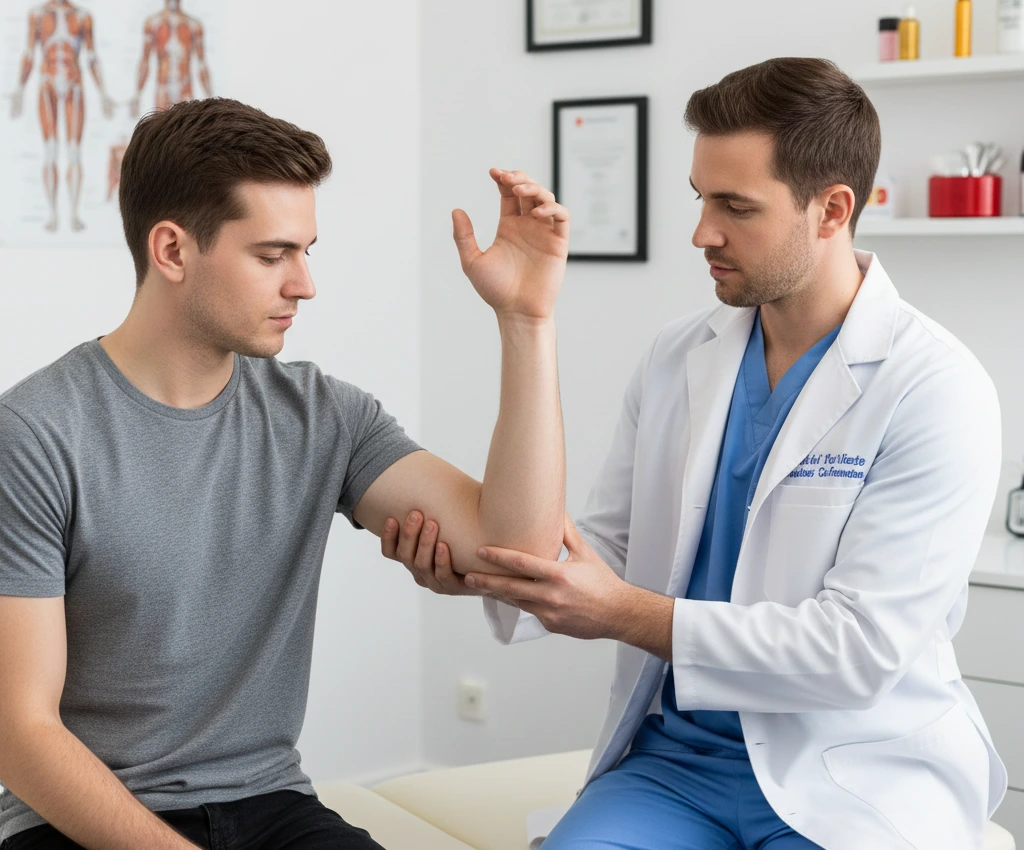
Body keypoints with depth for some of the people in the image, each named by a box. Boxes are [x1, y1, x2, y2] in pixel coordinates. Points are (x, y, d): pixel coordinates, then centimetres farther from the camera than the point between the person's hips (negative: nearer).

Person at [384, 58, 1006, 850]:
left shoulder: (935, 389, -12)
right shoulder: (676, 359, 5)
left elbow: (862, 649, -17)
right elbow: (612, 549, 11)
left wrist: (631, 615, -20)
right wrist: (486, 567, -10)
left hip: (855, 779, -3)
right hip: (674, 757, 4)